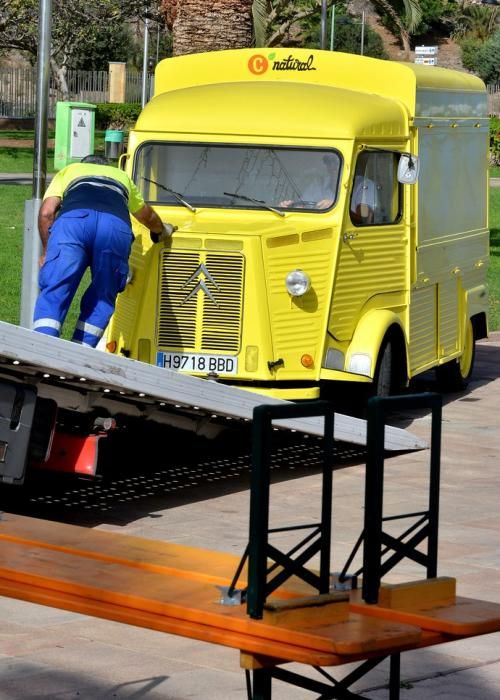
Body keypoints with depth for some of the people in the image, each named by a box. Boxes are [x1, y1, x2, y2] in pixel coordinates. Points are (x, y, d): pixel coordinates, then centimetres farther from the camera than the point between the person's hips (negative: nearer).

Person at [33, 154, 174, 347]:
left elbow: (46, 212, 19)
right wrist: (162, 230, 83)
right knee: (101, 298, 14)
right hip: (116, 225, 2)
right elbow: (148, 216, 62)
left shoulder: (68, 171, 38)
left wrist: (46, 251, 29)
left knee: (53, 293, -5)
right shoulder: (122, 177, 45)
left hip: (72, 219, -1)